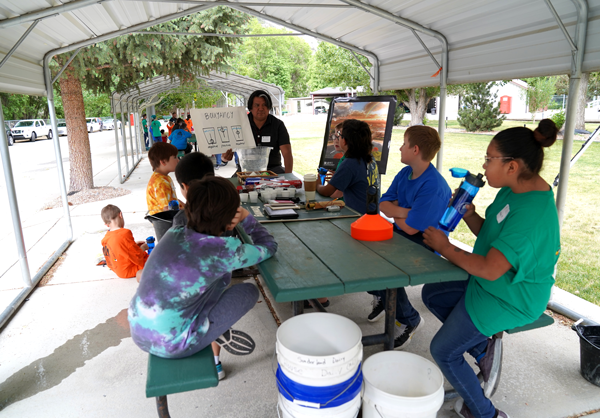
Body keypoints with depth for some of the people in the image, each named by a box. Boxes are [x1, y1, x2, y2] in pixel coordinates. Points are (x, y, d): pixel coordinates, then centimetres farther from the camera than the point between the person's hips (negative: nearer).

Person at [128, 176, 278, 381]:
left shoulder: (174, 232, -3)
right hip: (171, 346, -7)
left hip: (137, 333, 7)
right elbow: (269, 247, -2)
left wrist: (228, 226, 2)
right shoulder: (223, 250, -21)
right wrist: (246, 218, 10)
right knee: (249, 291, 3)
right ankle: (219, 334, 15)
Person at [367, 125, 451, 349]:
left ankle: (408, 320, 1)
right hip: (400, 234, 9)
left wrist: (394, 211, -7)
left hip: (424, 245, -8)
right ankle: (381, 295, 22)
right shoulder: (405, 173, 3)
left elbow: (411, 228, -26)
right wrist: (404, 211, -19)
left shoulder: (433, 187, -26)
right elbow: (383, 204, 1)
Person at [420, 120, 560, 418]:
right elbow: (491, 234, 9)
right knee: (431, 294, 17)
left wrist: (445, 248, -21)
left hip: (510, 299, -10)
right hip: (493, 282, 10)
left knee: (443, 351, 2)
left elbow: (490, 269, -34)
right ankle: (484, 347, 16)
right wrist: (468, 214, -10)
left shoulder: (532, 211, -32)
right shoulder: (513, 189, -2)